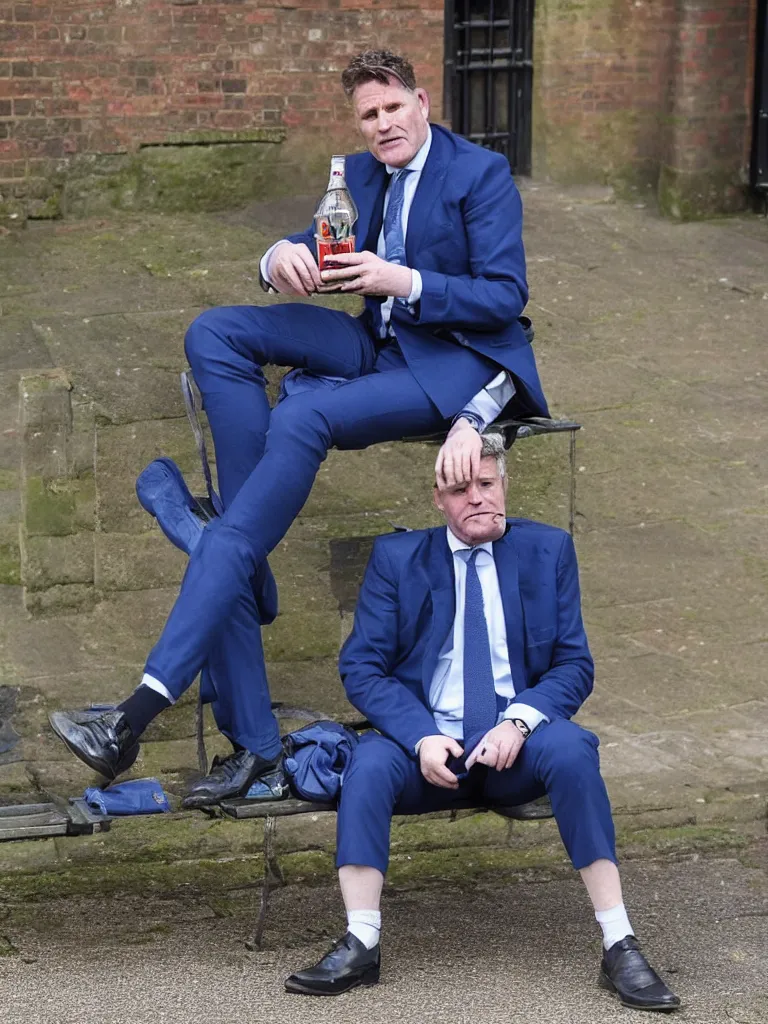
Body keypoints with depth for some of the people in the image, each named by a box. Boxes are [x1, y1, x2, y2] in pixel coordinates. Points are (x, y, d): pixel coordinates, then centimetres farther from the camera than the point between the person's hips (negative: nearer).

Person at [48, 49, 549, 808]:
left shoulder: (481, 175, -6)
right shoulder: (362, 175, 14)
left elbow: (506, 295, -12)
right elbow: (316, 251, 11)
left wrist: (403, 281, -25)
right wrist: (283, 258, -14)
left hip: (461, 360, -8)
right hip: (380, 342, 8)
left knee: (303, 418, -33)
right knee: (215, 334, -14)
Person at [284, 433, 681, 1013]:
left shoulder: (548, 551, 9)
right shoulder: (397, 559, 7)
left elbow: (574, 665, 4)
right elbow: (361, 667, 1)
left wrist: (520, 721, -16)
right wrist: (420, 737, -17)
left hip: (515, 746, 0)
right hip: (427, 741, 0)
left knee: (570, 748, -33)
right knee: (369, 763, -32)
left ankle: (619, 947, -31)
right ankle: (361, 946, -29)